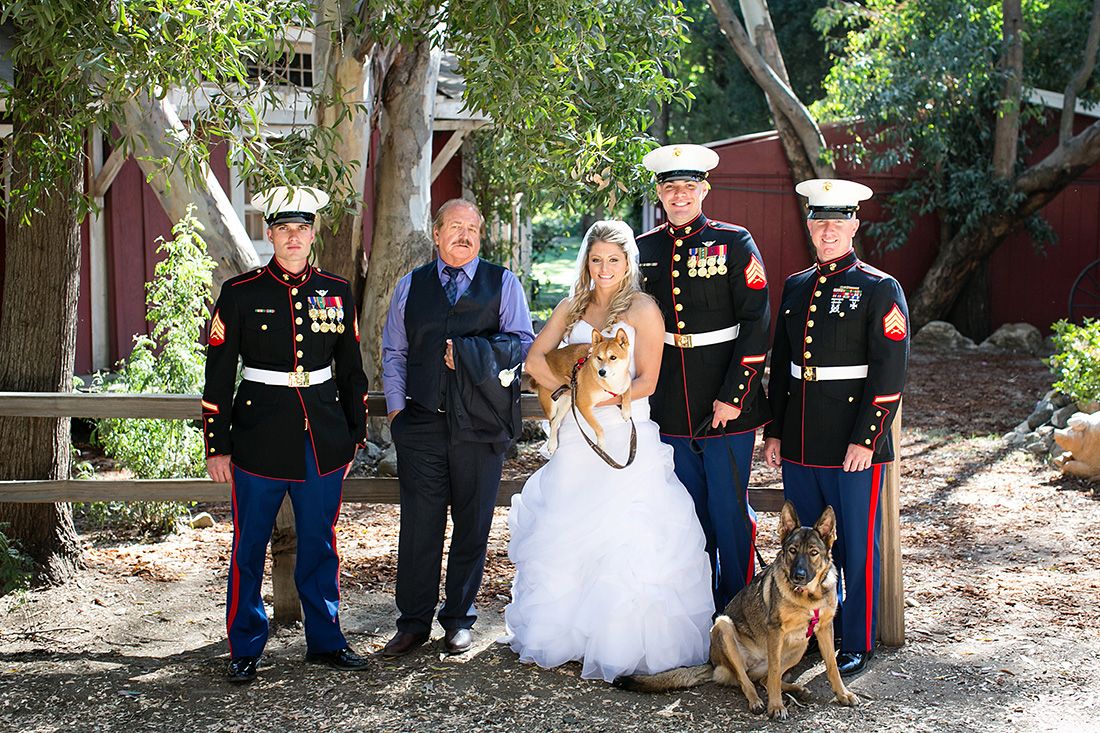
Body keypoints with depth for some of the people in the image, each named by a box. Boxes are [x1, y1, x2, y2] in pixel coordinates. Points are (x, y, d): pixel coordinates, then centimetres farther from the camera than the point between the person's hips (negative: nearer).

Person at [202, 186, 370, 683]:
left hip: (324, 439, 3)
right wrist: (217, 447, -4)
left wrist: (355, 434, 13)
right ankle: (245, 650, 18)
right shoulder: (240, 294, -2)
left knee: (320, 544, 11)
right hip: (260, 438, -2)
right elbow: (218, 376, -1)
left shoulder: (337, 293, 7)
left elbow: (351, 370, 14)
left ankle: (325, 640, 25)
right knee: (249, 546, 5)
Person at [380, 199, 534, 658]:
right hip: (421, 422, 1)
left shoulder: (502, 284, 7)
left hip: (480, 425, -1)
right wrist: (396, 407, 4)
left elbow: (522, 343, -1)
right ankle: (414, 623, 10)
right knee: (419, 524, 0)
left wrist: (468, 353, -12)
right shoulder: (411, 286, 13)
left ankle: (459, 617, 19)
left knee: (473, 525, 6)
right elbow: (394, 352, 14)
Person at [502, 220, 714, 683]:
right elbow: (535, 357, 6)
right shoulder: (572, 307, 13)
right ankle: (567, 634, 19)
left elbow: (646, 382, -7)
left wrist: (600, 398, -17)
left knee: (623, 536, -8)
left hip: (625, 434, -5)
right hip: (577, 438, 5)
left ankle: (623, 644, -1)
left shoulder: (642, 309, -2)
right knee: (567, 534, 8)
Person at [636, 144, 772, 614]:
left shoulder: (734, 243, -4)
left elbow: (755, 324, -9)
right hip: (669, 408, 4)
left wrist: (733, 396, -14)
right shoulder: (644, 249, 8)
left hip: (725, 403, -4)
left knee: (729, 510, 1)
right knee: (689, 513, 13)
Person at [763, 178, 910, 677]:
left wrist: (864, 440, -15)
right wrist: (772, 431, 11)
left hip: (854, 445, -5)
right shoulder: (795, 287, 12)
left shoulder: (879, 289, -5)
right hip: (799, 444, 5)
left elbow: (889, 373, -10)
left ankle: (856, 644, 15)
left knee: (857, 547, 4)